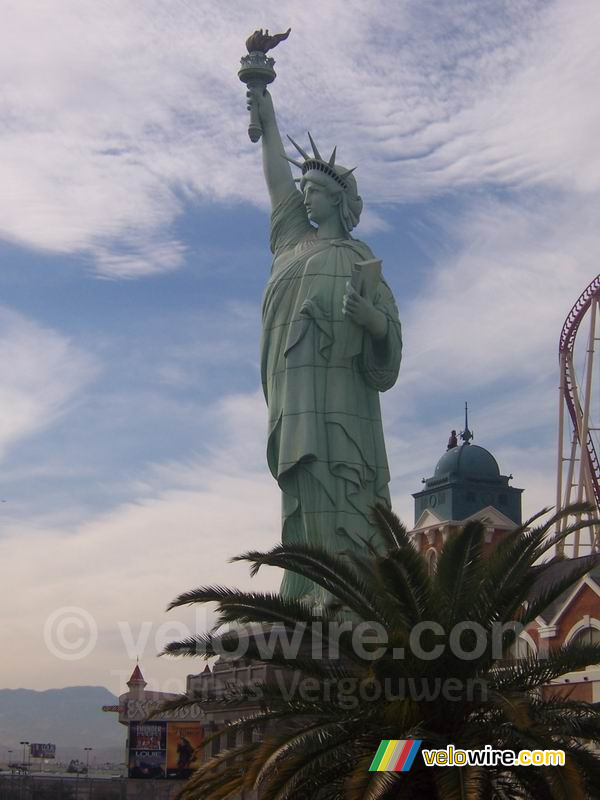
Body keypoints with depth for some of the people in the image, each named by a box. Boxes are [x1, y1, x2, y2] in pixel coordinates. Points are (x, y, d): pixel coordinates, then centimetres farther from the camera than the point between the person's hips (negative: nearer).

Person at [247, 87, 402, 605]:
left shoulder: (358, 257, 11)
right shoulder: (292, 240, 25)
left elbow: (388, 326, 3)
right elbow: (277, 178, 30)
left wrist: (370, 317, -19)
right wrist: (268, 119, 35)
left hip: (341, 389, -4)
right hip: (294, 387, 4)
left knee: (340, 494, -16)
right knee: (306, 495, -6)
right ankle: (312, 599, -11)